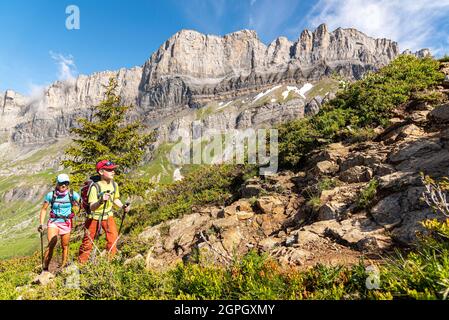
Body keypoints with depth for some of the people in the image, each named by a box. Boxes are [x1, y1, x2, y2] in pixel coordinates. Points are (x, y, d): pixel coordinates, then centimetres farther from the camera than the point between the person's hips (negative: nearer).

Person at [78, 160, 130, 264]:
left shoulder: (114, 184, -9)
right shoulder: (95, 187, -26)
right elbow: (92, 207, -31)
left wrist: (123, 206, -8)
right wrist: (101, 201, -50)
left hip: (108, 216, 3)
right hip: (94, 217, -3)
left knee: (113, 238, -9)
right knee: (88, 241, 11)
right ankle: (81, 263, 33)